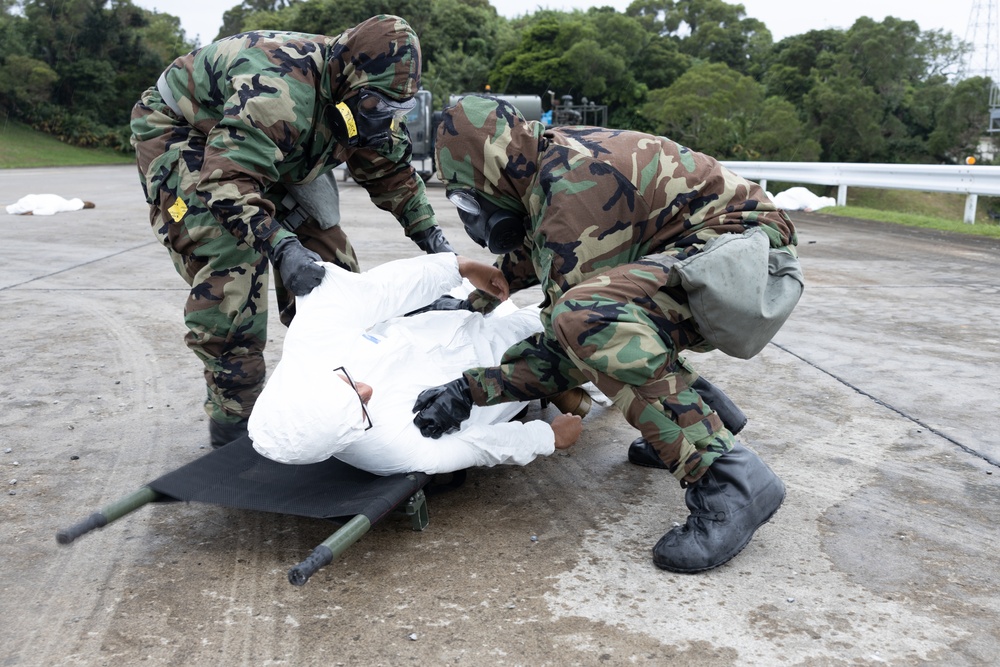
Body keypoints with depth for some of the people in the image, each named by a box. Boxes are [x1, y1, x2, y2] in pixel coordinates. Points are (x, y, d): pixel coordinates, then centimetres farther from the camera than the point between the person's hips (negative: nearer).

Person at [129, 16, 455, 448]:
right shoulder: (281, 89, -40)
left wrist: (429, 234, -6)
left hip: (267, 154, 8)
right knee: (230, 265, -25)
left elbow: (391, 169, 2)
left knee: (326, 254, -1)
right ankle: (232, 423, -15)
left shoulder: (363, 98, -11)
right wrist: (282, 247, -56)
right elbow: (228, 180, -45)